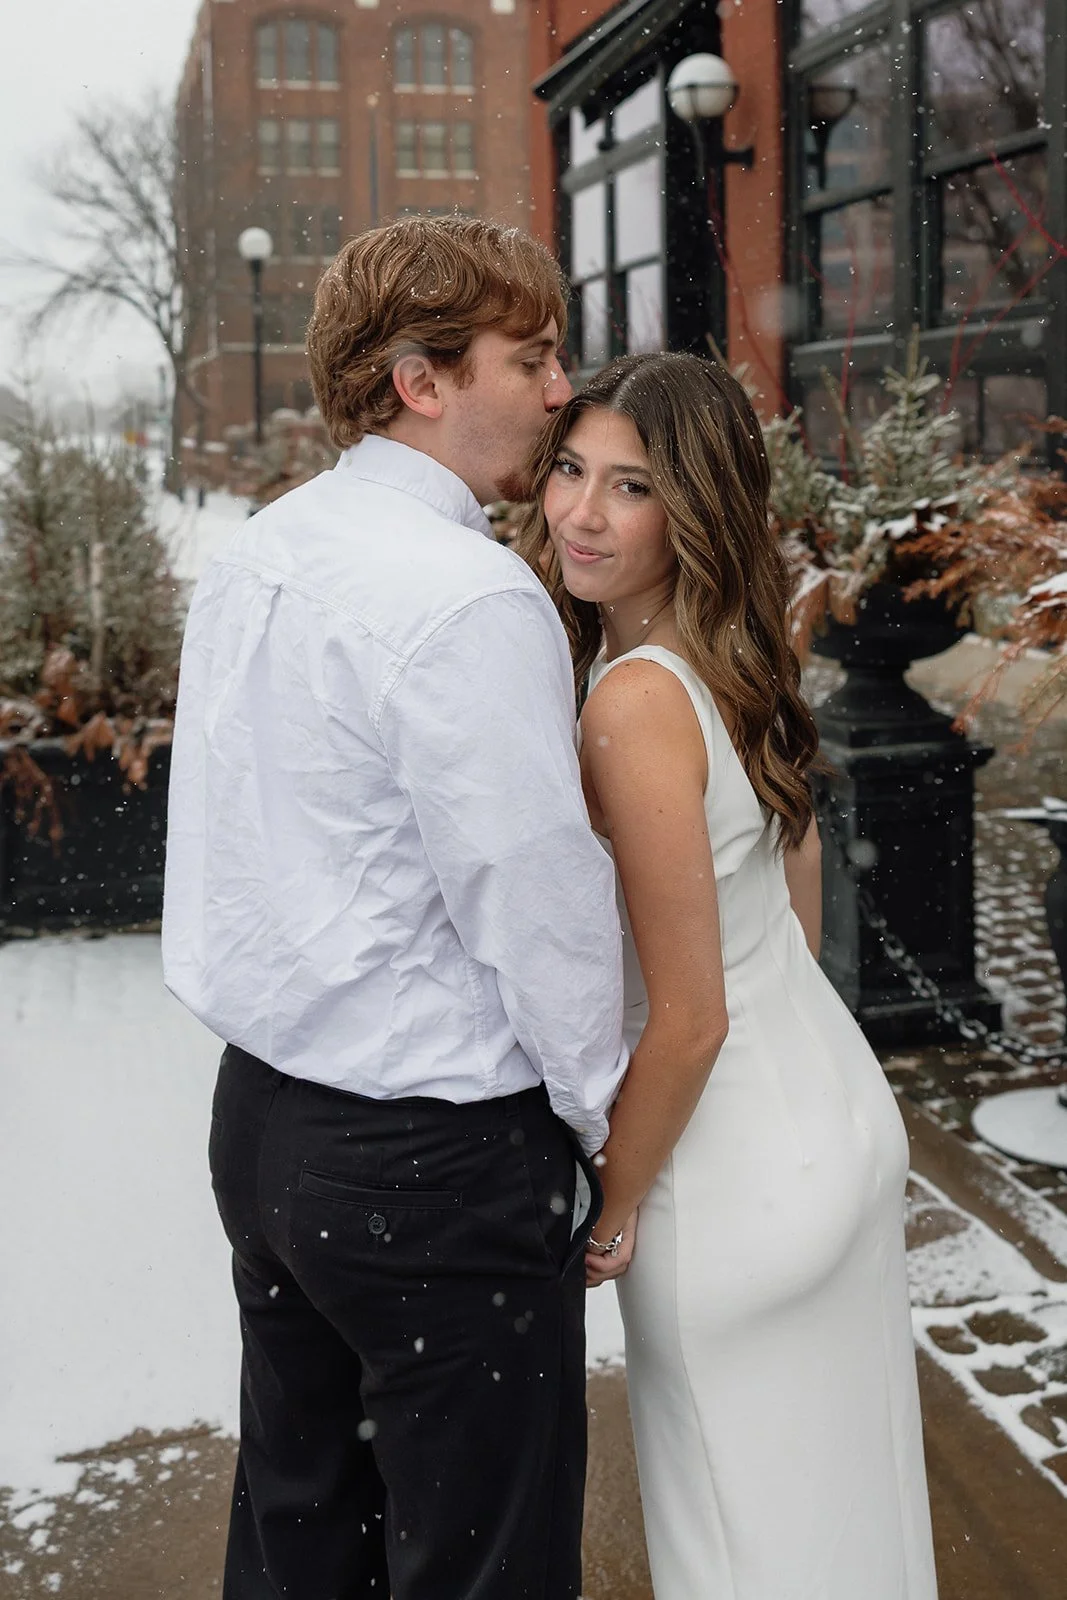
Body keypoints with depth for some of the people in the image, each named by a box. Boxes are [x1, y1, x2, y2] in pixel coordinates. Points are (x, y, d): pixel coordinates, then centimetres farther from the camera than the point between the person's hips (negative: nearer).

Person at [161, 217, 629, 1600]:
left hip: (259, 1110, 9)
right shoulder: (472, 600, -21)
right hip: (435, 1159, -9)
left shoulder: (250, 561, 6)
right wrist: (607, 1113, -6)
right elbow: (535, 897, -19)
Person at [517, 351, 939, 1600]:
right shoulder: (736, 655, 1)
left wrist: (609, 1214, -9)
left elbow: (687, 1021, -22)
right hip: (833, 1107, 8)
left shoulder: (633, 706, -25)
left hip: (737, 1170, -8)